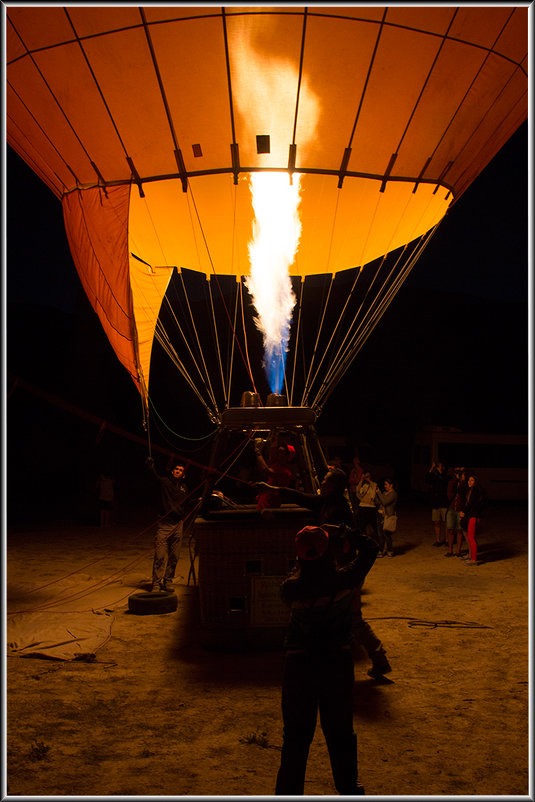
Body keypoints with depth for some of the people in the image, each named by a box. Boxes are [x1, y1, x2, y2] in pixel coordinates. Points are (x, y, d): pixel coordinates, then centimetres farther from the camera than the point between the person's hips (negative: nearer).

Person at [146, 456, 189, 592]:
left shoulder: (184, 487, 13)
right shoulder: (165, 481, 0)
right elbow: (156, 477, -23)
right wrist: (151, 468, -40)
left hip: (178, 525, 4)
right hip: (164, 524, -4)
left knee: (174, 557, 7)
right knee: (160, 556, -7)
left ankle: (168, 581, 19)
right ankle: (156, 583, 0)